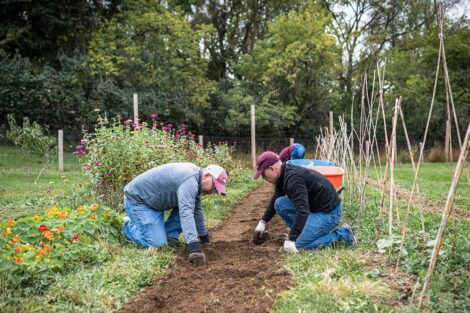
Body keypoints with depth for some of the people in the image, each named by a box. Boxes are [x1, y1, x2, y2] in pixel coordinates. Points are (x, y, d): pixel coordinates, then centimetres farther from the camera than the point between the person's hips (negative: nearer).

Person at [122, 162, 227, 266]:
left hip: (154, 200, 10)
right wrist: (194, 247, -47)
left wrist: (204, 236, 19)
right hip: (137, 200, -10)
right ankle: (129, 226, 6)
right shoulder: (190, 181, -29)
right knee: (158, 243, -17)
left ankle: (169, 235, 6)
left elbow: (197, 209, 14)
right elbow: (186, 214, -41)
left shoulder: (194, 175, 3)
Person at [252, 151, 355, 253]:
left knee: (300, 244, -16)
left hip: (329, 213, -9)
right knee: (279, 203, 1)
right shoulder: (283, 176, 5)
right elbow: (275, 199, 24)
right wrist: (263, 222, 21)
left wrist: (291, 239, -30)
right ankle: (305, 231, 9)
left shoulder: (293, 178, -26)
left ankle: (342, 233, -2)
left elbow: (302, 211, -33)